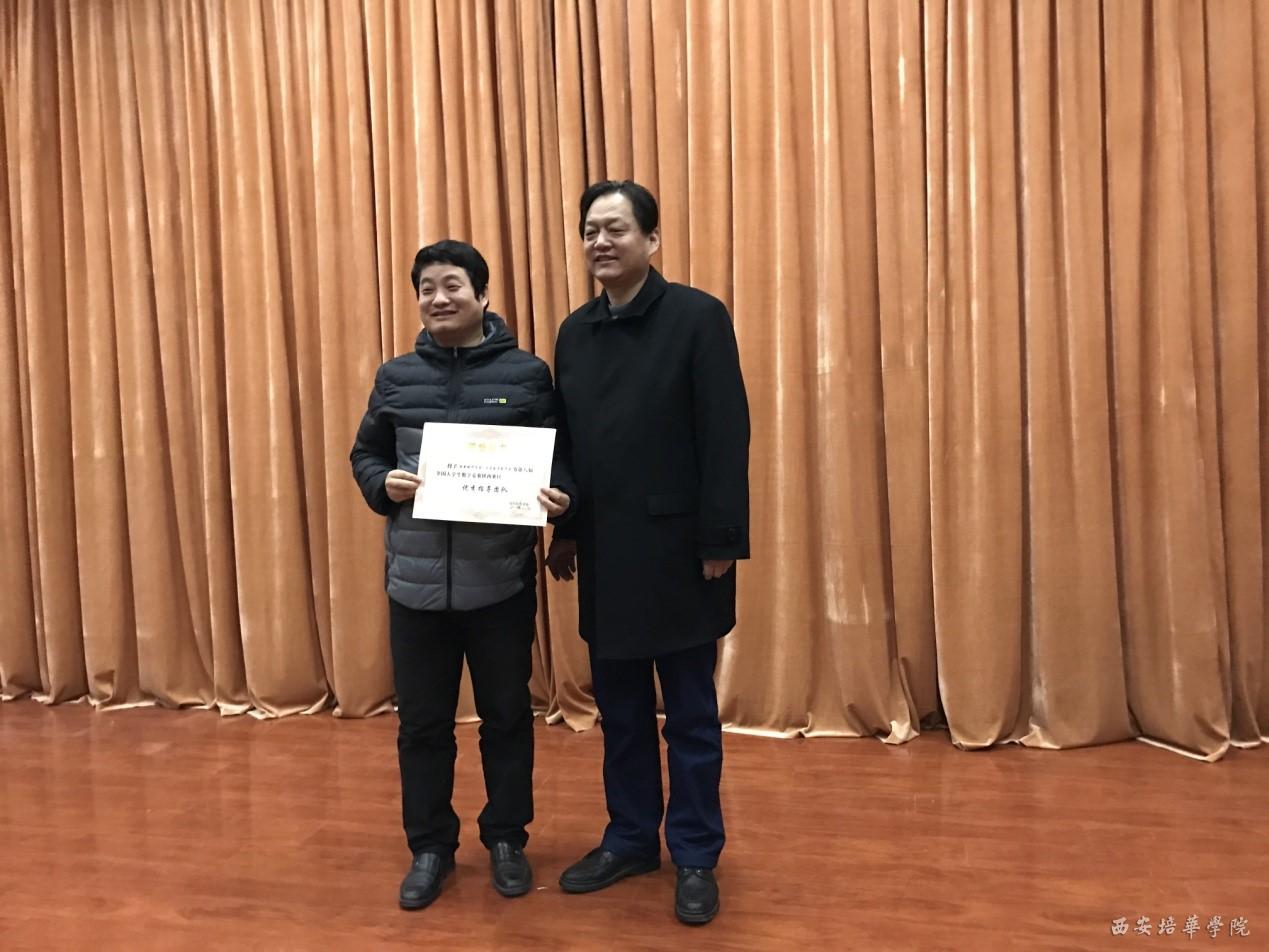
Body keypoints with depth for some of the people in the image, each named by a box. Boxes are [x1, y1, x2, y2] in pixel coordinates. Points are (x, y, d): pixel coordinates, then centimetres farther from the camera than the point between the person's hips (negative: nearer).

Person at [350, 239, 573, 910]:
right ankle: (429, 847, 31)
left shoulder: (527, 373, 0)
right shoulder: (396, 377, 7)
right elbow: (364, 455, 13)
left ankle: (506, 840, 32)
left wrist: (559, 496, -19)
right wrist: (383, 485, -8)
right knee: (422, 722, 12)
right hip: (416, 580, 2)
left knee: (507, 716, 12)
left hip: (501, 580, -2)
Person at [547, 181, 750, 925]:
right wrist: (565, 533, 12)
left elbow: (726, 437, -12)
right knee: (620, 709, 15)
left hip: (677, 547, -5)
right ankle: (631, 838, 32)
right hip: (605, 551, 6)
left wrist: (721, 541, -15)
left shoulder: (698, 317, -7)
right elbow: (566, 442, 13)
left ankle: (696, 856, 23)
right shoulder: (576, 331, 10)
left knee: (690, 714, 7)